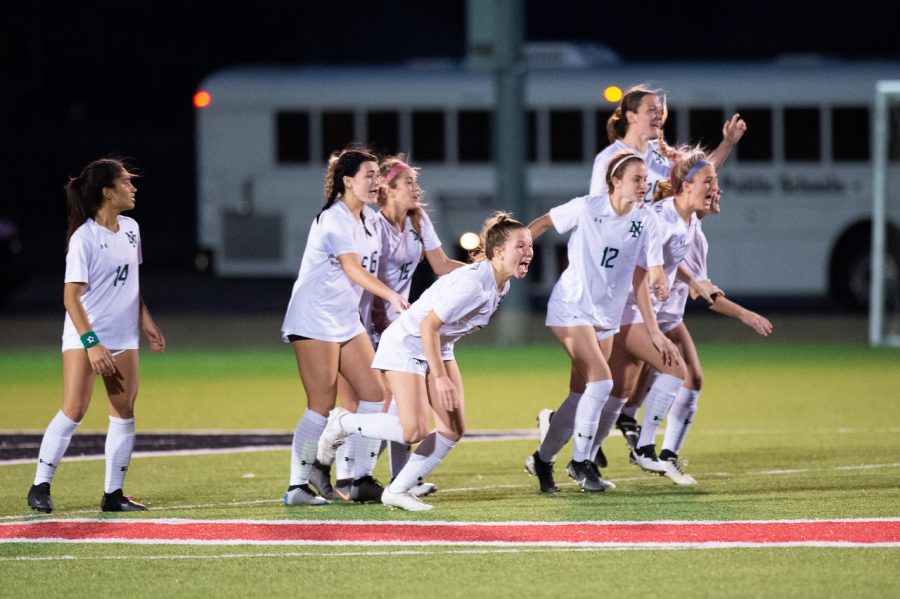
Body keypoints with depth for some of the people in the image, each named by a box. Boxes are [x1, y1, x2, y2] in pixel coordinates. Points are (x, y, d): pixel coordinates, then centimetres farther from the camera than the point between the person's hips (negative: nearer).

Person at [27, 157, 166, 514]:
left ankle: (113, 494, 8)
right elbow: (71, 297, -17)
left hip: (123, 337, 7)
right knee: (74, 410, -14)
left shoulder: (130, 229, 7)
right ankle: (41, 486, -3)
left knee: (124, 413, 2)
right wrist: (92, 343, -23)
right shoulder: (84, 238, -15)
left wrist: (145, 321, 14)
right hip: (83, 337, -7)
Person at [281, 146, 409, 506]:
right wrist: (390, 295, -44)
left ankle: (361, 480, 9)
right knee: (322, 406, -9)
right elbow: (352, 269, -31)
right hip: (314, 321, -9)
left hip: (347, 321, 9)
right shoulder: (335, 220, -18)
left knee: (376, 395, 3)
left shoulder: (369, 218, 10)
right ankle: (297, 487, -3)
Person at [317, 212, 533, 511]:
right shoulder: (472, 284, -31)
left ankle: (397, 490, 9)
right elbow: (428, 325, -29)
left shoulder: (501, 284, -2)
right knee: (413, 430, -18)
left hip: (438, 347, 9)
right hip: (406, 344, -9)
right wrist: (440, 377, -25)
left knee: (453, 429, -1)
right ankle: (343, 422, 5)